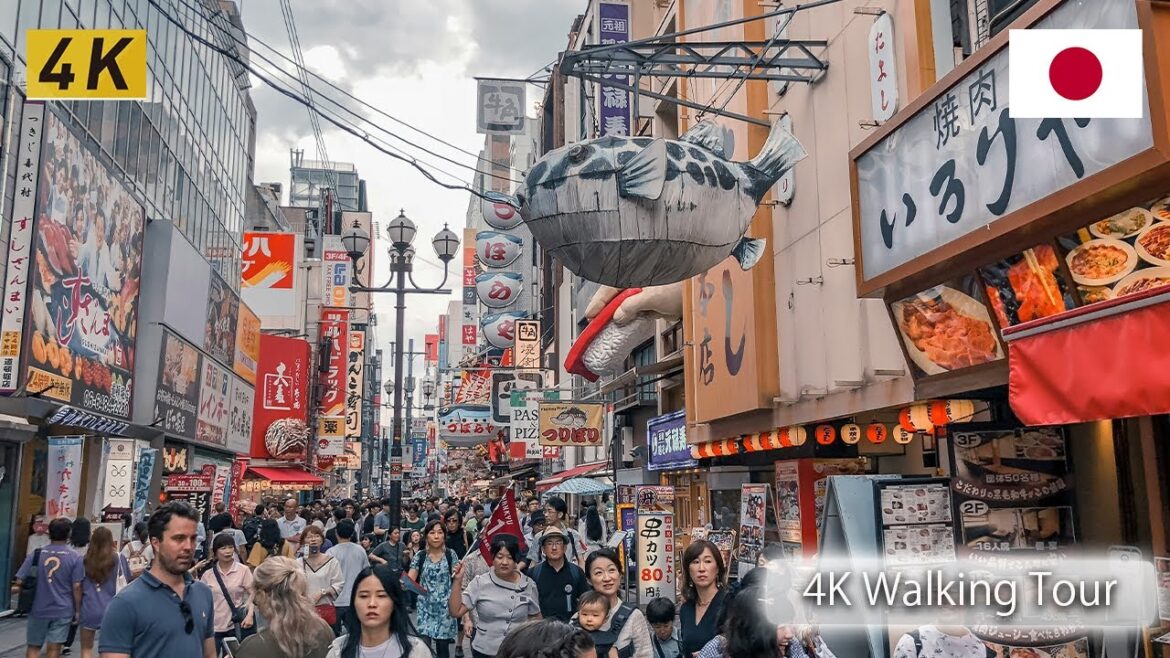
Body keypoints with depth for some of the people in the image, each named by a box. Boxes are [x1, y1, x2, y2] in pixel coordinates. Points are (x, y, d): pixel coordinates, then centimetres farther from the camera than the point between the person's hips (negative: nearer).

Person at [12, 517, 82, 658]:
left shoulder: (35, 554, -2)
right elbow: (76, 587, -9)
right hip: (63, 610, -1)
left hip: (38, 609, 2)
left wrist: (16, 589, 21)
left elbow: (19, 582, -1)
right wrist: (77, 610, 1)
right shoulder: (75, 557, -8)